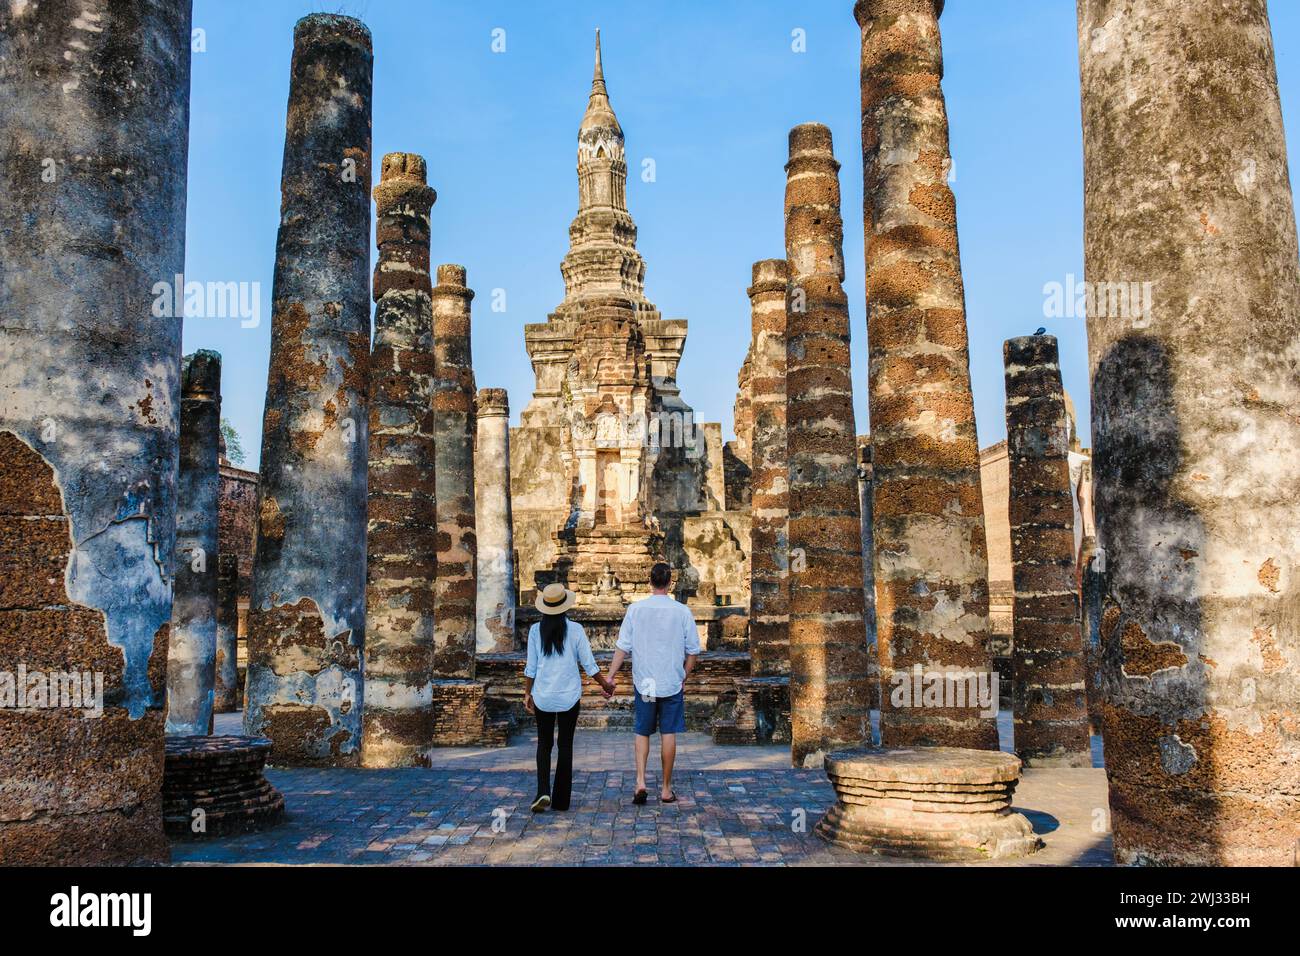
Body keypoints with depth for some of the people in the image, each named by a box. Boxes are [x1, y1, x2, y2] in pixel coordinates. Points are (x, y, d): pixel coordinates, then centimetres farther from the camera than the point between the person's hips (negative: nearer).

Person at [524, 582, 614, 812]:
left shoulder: (536, 630, -5)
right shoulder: (575, 629, -8)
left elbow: (530, 668, -1)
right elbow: (589, 665, -4)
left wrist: (527, 694, 11)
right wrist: (605, 684, 11)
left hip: (543, 696, 1)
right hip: (569, 696, -1)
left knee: (544, 744, 14)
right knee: (565, 745, 10)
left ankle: (543, 791, -4)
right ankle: (561, 800, 14)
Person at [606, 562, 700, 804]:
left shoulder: (635, 609, -4)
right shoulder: (682, 611, -5)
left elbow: (623, 647, -4)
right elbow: (692, 651, 0)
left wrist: (610, 675, 2)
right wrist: (684, 678, 12)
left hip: (644, 683, 1)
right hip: (672, 683, -1)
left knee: (642, 733, 13)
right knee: (668, 735, 7)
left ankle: (640, 781, -2)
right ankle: (666, 789, 14)